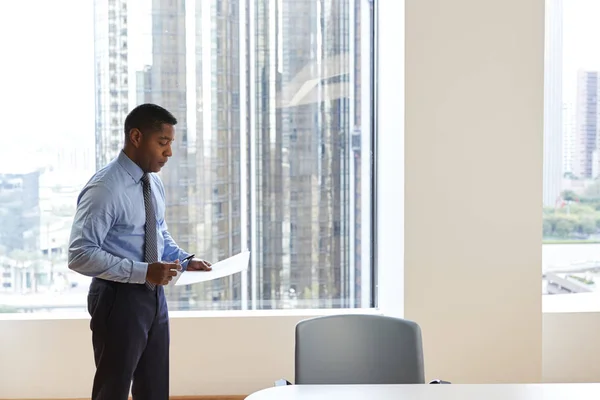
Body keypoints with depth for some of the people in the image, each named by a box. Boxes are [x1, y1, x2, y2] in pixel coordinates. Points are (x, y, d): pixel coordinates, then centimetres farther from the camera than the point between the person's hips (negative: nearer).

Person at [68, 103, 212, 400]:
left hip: (154, 295, 8)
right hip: (119, 299, -8)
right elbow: (80, 255, -24)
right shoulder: (105, 188, -20)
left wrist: (184, 261, 0)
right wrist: (143, 272, -28)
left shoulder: (154, 183, 6)